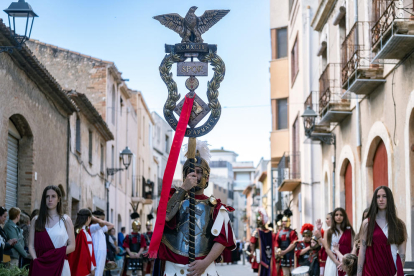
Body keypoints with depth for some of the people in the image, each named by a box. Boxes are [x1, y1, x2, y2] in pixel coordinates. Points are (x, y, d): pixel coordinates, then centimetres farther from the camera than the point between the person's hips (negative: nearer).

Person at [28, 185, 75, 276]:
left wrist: (56, 254, -13)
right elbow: (31, 245, 5)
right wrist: (36, 260, -12)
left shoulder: (66, 220, 5)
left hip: (59, 266, -1)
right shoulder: (36, 220, 10)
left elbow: (72, 246, 1)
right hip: (40, 266, 1)